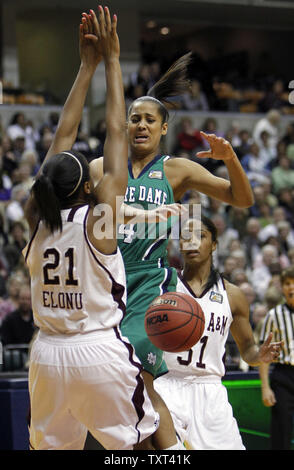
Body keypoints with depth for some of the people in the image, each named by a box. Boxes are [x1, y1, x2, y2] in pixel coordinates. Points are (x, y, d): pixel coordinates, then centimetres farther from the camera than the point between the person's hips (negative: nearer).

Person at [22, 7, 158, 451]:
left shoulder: (37, 218, 2)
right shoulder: (99, 216, -10)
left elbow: (63, 136, 9)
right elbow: (116, 132, -5)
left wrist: (87, 66, 15)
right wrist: (111, 59, 2)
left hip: (48, 354, 5)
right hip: (101, 352, -5)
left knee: (49, 447, 13)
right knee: (137, 447, 6)